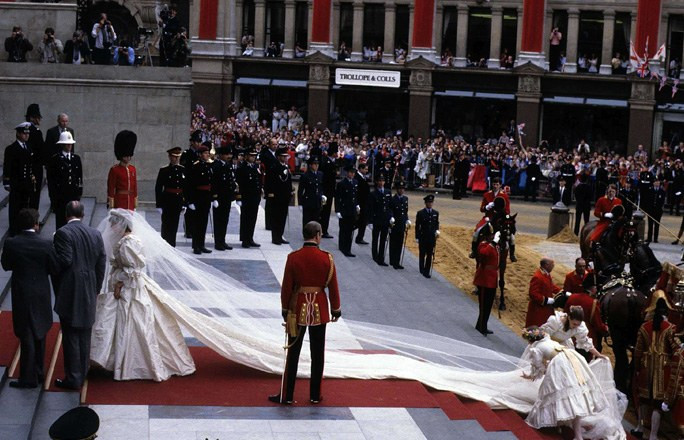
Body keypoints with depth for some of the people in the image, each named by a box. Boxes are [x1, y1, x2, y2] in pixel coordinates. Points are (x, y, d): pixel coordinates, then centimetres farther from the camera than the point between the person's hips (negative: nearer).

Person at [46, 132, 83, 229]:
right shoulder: (55, 159, -2)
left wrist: (79, 192, 8)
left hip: (74, 194, 3)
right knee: (61, 219, 1)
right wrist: (52, 197, -6)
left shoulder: (76, 158, 11)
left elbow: (80, 177, 13)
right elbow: (50, 180, -2)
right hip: (60, 195, -3)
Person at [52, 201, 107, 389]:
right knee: (84, 335, 15)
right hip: (89, 293, 6)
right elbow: (101, 263, 5)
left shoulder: (63, 233, -13)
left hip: (69, 292, -6)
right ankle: (82, 374, 24)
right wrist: (96, 289, 15)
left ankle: (73, 378, 5)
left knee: (71, 336, 1)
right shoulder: (95, 234, 4)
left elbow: (64, 261, -19)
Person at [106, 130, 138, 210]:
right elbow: (111, 188, -7)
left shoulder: (133, 169, 10)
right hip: (119, 203, -5)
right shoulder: (114, 170, -6)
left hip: (130, 202, 5)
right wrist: (111, 206, -11)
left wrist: (135, 205, 12)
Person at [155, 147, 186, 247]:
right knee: (166, 225, -2)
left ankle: (172, 246, 18)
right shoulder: (164, 170, -5)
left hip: (178, 201, 4)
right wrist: (159, 204, -9)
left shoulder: (183, 170, 7)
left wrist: (184, 204, 9)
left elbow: (186, 187, 12)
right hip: (167, 201, -4)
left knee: (174, 225, 10)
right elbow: (158, 188, -5)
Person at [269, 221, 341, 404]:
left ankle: (287, 395, 11)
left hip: (298, 309, 0)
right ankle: (315, 395, 18)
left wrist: (285, 310, 8)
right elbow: (333, 287, -4)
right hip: (319, 310, 0)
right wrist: (336, 309, 9)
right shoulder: (327, 258, -9)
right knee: (317, 354, 11)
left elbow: (286, 286, -4)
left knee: (293, 353, 8)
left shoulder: (293, 258, -9)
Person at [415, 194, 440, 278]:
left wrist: (437, 230, -4)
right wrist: (417, 237, -4)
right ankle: (422, 269, 22)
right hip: (423, 237, -2)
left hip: (432, 237, 2)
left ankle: (426, 271, 5)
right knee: (422, 254, 8)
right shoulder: (420, 213, -4)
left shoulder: (436, 213, 6)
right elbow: (417, 226, -2)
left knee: (430, 255, 1)